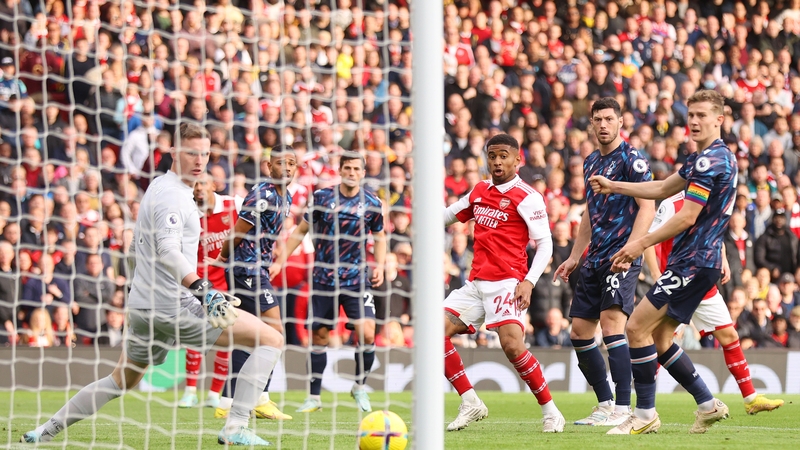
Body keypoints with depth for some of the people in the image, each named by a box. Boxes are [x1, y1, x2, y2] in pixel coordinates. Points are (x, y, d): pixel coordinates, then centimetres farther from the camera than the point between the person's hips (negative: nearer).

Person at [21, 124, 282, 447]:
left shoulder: (159, 187, 17)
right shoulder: (172, 195, -15)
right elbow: (168, 251, -29)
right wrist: (203, 289, -40)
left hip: (143, 308, 10)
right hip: (175, 307, -10)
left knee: (122, 380, 29)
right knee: (271, 339, -7)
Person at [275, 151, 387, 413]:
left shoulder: (371, 203, 1)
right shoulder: (322, 198, -1)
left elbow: (379, 236, 16)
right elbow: (301, 230, 8)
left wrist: (379, 265, 2)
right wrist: (281, 261, 3)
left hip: (357, 280, 0)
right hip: (323, 279, 0)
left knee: (366, 333, -14)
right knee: (318, 336, 3)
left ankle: (360, 387, 8)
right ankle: (314, 397, 15)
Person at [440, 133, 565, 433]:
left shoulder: (527, 197, -5)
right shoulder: (479, 191, 15)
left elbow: (545, 244, -8)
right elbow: (448, 216, 30)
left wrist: (529, 282, -20)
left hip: (507, 282, -7)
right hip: (476, 282, 7)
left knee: (512, 345, -23)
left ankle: (550, 412, -10)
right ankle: (471, 404, 2)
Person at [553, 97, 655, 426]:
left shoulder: (631, 159, -7)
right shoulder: (591, 162, 18)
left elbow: (647, 208, -14)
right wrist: (574, 257, 24)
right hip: (594, 260, 9)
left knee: (611, 321, -21)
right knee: (579, 332, 7)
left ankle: (623, 408, -22)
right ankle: (605, 405, 15)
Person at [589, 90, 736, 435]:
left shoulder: (711, 160, -16)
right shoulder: (704, 158, 17)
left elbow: (687, 217, -20)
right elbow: (663, 189, 27)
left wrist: (642, 243, -15)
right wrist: (613, 187, 25)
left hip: (693, 262, -10)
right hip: (697, 261, 10)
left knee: (637, 327, -10)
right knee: (659, 338, 12)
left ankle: (645, 415, -7)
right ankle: (708, 405, 15)